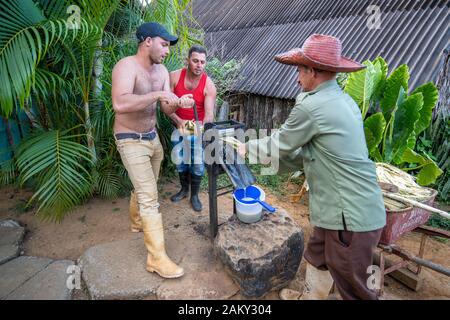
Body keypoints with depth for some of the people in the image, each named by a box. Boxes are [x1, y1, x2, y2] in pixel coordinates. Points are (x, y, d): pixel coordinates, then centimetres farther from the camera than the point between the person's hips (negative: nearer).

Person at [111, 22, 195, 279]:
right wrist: (158, 94, -32)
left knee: (144, 188, 24)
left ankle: (138, 221, 50)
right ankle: (157, 257, 0)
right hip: (131, 141, -8)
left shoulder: (162, 71, 4)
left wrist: (179, 103, -21)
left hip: (153, 137, 8)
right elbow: (120, 104, -36)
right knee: (150, 199, -9)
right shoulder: (127, 66, -19)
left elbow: (167, 109, 0)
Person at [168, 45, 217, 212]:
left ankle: (194, 195, 24)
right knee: (180, 161, 14)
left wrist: (204, 128, -47)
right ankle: (184, 189, 38)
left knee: (198, 164, 2)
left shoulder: (209, 85, -18)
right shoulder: (174, 76, -14)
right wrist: (178, 120, -29)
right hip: (179, 126, 2)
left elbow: (209, 113, -25)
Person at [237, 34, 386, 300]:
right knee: (317, 257, 26)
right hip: (358, 207, 9)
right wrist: (271, 160, 21)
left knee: (353, 289, 10)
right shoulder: (344, 100, 9)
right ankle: (310, 295, 48)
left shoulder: (311, 105, -20)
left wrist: (248, 147, 12)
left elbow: (281, 144, -6)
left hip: (351, 216, -9)